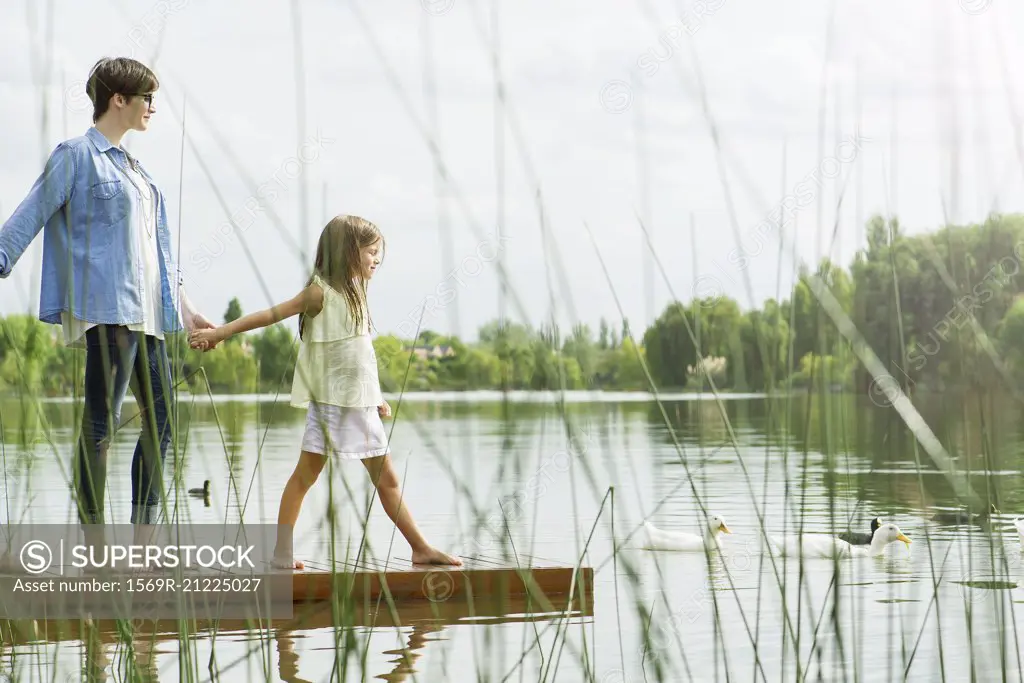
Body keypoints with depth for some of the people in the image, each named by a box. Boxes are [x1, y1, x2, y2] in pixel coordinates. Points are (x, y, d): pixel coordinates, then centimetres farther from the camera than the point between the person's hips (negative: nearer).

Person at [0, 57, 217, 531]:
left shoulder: (132, 168, 22)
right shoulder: (76, 155, -2)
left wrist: (185, 311, 28)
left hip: (145, 313, 9)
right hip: (106, 308, -9)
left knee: (161, 420, 9)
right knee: (102, 421, -10)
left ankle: (143, 538, 15)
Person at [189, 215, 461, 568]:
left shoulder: (353, 294, 14)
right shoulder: (321, 292, -9)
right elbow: (270, 315, -10)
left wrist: (375, 397, 22)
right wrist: (218, 333, -12)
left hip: (360, 403, 7)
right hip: (330, 402, -7)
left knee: (386, 479, 9)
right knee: (305, 474, -3)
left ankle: (421, 549, 12)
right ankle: (282, 552, 1)